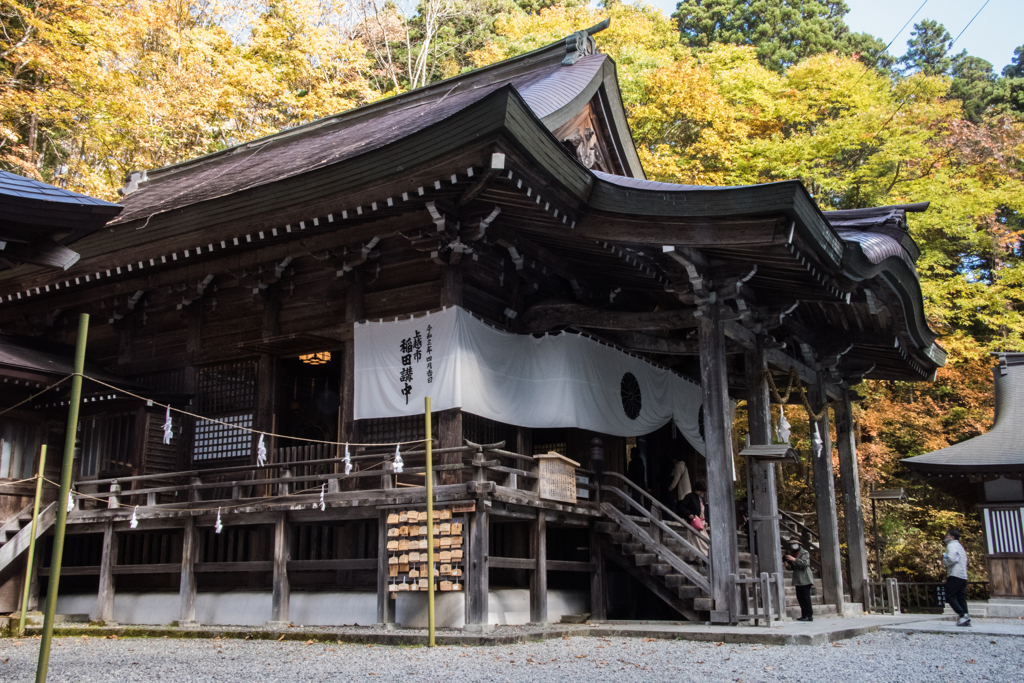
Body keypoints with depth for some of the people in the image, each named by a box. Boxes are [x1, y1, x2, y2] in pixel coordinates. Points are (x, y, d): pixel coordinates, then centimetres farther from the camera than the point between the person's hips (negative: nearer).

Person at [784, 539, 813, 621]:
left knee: (806, 597, -10)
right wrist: (788, 566, -1)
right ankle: (804, 615, 11)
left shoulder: (804, 553, -3)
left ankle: (809, 616, -8)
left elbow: (805, 563, -19)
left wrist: (794, 559, -26)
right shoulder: (791, 554, 17)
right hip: (798, 580, 7)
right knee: (800, 597, 6)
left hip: (805, 579, -7)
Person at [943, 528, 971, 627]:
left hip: (955, 575, -9)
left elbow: (951, 559, -20)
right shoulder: (960, 546, 25)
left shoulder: (952, 545, -4)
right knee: (961, 598, 7)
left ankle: (962, 614, -19)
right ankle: (966, 619, 0)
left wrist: (944, 559, -1)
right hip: (963, 576, 9)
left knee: (949, 596, -8)